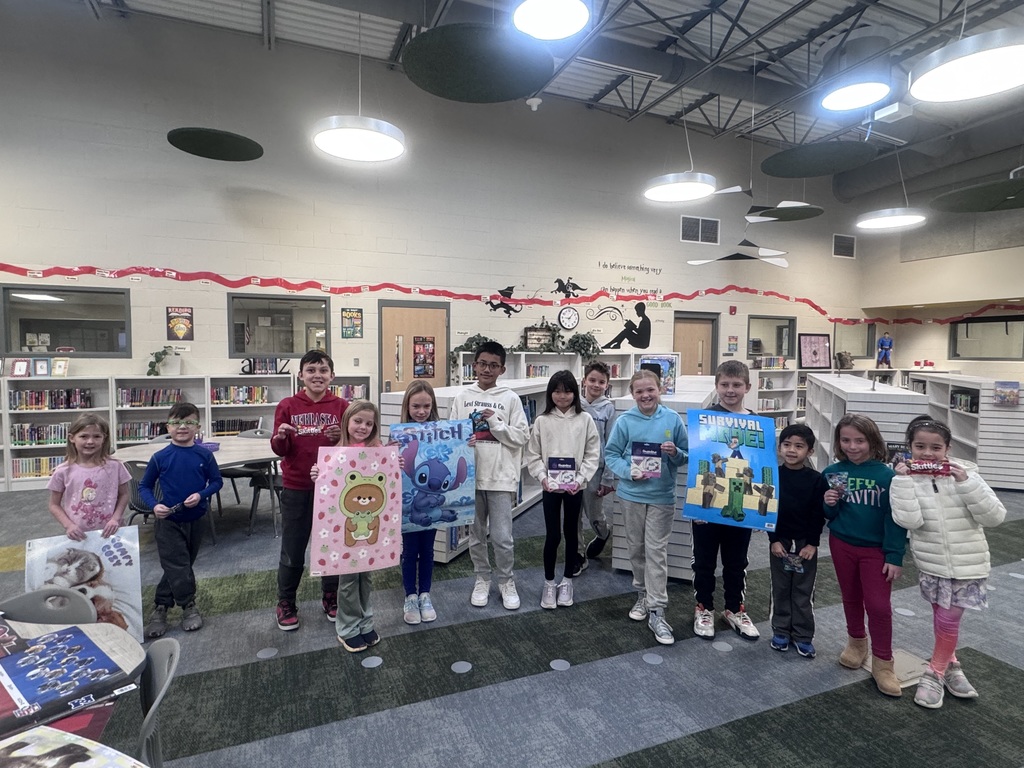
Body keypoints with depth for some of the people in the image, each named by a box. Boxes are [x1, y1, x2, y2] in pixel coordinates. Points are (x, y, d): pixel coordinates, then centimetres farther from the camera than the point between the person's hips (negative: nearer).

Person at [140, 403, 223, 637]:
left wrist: (201, 495, -18)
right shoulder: (160, 457, -9)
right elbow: (144, 486, 1)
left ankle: (161, 607, 33)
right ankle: (189, 607, 16)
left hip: (196, 519, 2)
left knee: (178, 565, 15)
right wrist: (154, 505, -16)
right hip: (168, 520, -2)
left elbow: (217, 481, 0)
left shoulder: (204, 455, -7)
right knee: (177, 565, -3)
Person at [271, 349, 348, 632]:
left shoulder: (341, 406, -3)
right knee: (292, 550, 10)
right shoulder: (288, 406, -3)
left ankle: (331, 597, 34)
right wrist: (280, 436, -22)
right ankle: (285, 603, 32)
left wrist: (341, 437, -21)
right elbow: (279, 450, -1)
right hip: (296, 489, 0)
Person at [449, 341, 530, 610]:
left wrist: (496, 422, -14)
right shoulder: (462, 397, 4)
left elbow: (522, 437, -5)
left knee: (502, 537, 1)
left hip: (500, 477, -2)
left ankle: (506, 581, 24)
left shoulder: (510, 398, -2)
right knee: (476, 534, 15)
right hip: (470, 475, 2)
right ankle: (482, 579, 34)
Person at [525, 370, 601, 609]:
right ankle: (549, 583, 22)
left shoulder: (585, 419, -2)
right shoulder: (542, 420, -2)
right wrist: (542, 477, -14)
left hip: (575, 485, 1)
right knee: (553, 535, 4)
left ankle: (567, 581, 30)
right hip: (550, 486, -1)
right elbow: (533, 455, 0)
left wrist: (581, 478, -13)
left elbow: (592, 454, -3)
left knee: (571, 533, 13)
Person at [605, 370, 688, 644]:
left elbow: (687, 456, 3)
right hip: (631, 494, 1)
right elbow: (611, 455, -3)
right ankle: (643, 594, 35)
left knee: (656, 551, 1)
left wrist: (675, 453, -19)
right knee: (636, 548, 15)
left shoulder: (673, 419, -5)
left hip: (661, 496, -1)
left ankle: (656, 611, 8)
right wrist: (628, 471, -19)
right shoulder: (625, 421, -6)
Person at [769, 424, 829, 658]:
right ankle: (781, 631, 24)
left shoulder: (816, 479, -7)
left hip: (806, 542, -1)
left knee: (803, 591, 9)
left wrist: (812, 543, -9)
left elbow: (819, 515, -5)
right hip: (780, 541, 1)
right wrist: (774, 539, -8)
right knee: (780, 589, 11)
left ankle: (803, 635, 20)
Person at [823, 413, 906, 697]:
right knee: (851, 598, 19)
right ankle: (856, 641, 39)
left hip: (876, 549, -3)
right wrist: (828, 504, -19)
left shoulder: (886, 475, -15)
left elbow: (895, 519, -11)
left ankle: (882, 662, 17)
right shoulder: (832, 473, -7)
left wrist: (895, 556, -12)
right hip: (841, 545, 3)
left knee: (879, 605, 0)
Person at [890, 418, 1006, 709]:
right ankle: (950, 664, 41)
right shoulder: (907, 478, -12)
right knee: (941, 617, 17)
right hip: (931, 563, 1)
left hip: (967, 563, -1)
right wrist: (903, 479, -24)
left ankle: (936, 672, 26)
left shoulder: (964, 474, -11)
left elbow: (994, 517, -15)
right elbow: (908, 521, -24)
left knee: (948, 619, 3)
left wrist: (967, 483, -24)